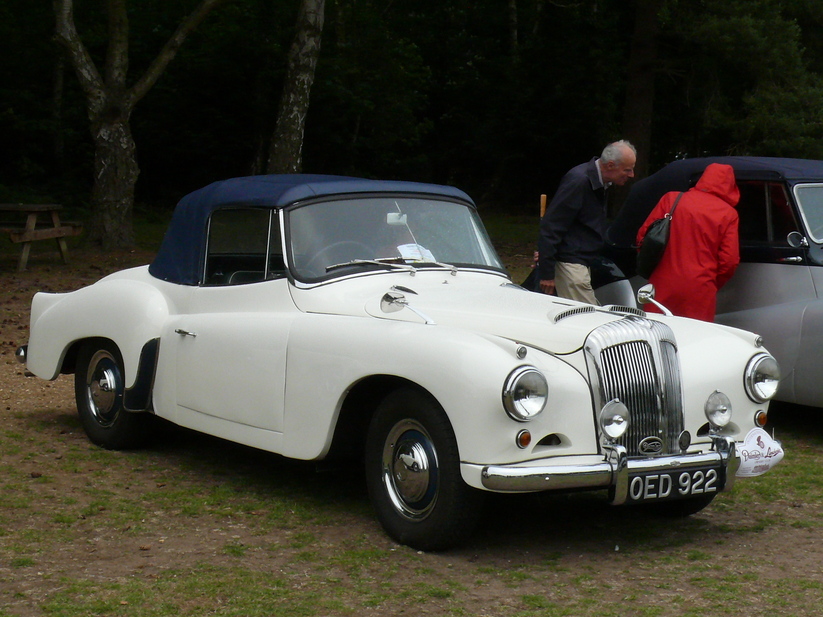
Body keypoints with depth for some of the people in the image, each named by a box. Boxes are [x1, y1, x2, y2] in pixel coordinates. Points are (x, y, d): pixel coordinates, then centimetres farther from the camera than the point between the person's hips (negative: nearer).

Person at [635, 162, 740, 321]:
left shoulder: (671, 199, 6)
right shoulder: (729, 214, 1)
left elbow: (643, 236, 7)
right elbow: (729, 261, -2)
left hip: (663, 287, 2)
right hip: (700, 293, -2)